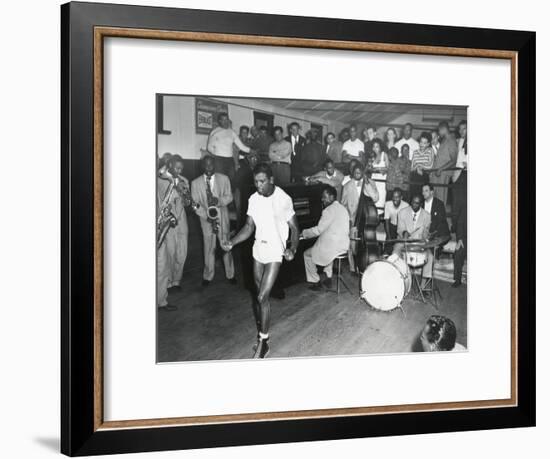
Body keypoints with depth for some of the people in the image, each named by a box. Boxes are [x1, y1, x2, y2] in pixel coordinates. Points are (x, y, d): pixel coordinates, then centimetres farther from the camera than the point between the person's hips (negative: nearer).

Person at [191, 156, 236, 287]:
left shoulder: (224, 179, 3)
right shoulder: (196, 183, 1)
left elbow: (229, 197, 1)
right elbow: (195, 204, -1)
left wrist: (218, 200, -20)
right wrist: (206, 216, -15)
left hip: (222, 217, 0)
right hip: (206, 219, 0)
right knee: (209, 248, 4)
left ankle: (230, 274, 15)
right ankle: (208, 276, 15)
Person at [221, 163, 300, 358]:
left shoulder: (283, 199, -14)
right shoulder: (253, 199, 1)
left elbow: (294, 228, -8)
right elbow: (249, 227, 4)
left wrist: (292, 248, -26)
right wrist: (232, 242, -12)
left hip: (275, 252, -5)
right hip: (258, 250, 5)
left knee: (262, 297, -10)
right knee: (260, 296, 14)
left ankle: (263, 342, 2)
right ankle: (262, 333, 30)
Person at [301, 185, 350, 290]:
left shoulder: (329, 210, -16)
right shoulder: (343, 208, 11)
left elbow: (318, 230, -16)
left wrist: (303, 233, -4)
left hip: (332, 246, -9)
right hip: (344, 245, 9)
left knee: (307, 254, 10)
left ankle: (316, 282, 13)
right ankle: (329, 279, 32)